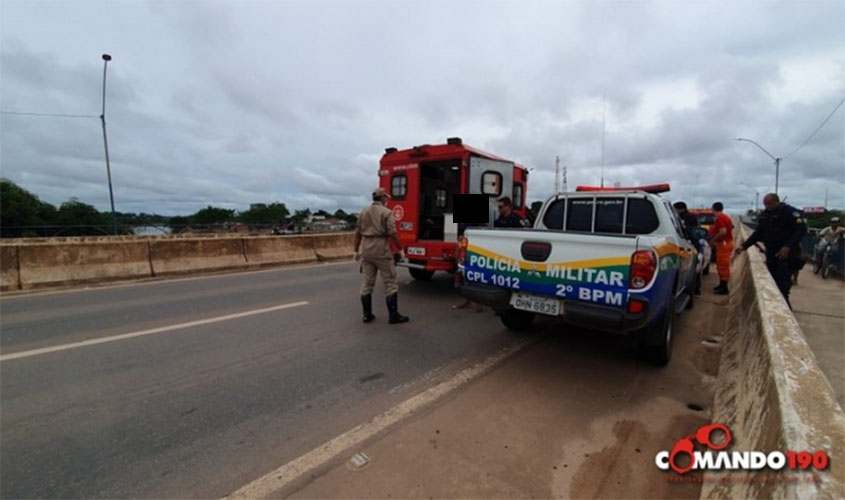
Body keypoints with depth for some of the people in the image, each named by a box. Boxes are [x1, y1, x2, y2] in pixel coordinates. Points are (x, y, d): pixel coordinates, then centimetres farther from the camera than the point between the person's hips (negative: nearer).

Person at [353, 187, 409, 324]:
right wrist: (400, 249, -5)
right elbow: (392, 234, -13)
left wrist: (356, 251, 19)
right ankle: (393, 315, 2)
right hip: (381, 249, -6)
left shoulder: (363, 212, 12)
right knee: (390, 282, 0)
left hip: (366, 250, 6)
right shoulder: (386, 212, -6)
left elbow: (358, 233, 12)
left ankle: (367, 314, 16)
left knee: (367, 282, 11)